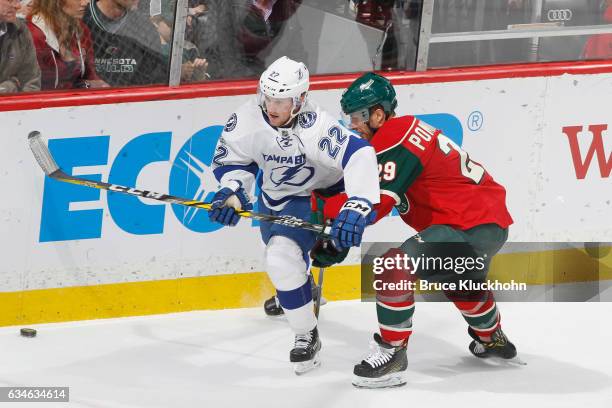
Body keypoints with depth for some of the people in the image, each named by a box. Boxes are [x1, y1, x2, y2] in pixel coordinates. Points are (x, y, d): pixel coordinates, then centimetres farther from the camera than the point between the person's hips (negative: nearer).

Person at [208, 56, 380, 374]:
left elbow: (359, 156, -51)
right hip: (274, 194, 6)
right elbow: (232, 157, -7)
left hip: (316, 195, -6)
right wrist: (232, 193, -24)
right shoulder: (249, 118, -24)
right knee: (280, 254, 30)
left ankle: (307, 335, -6)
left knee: (282, 258, -25)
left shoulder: (315, 127, -39)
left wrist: (356, 207, -62)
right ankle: (297, 290, 68)